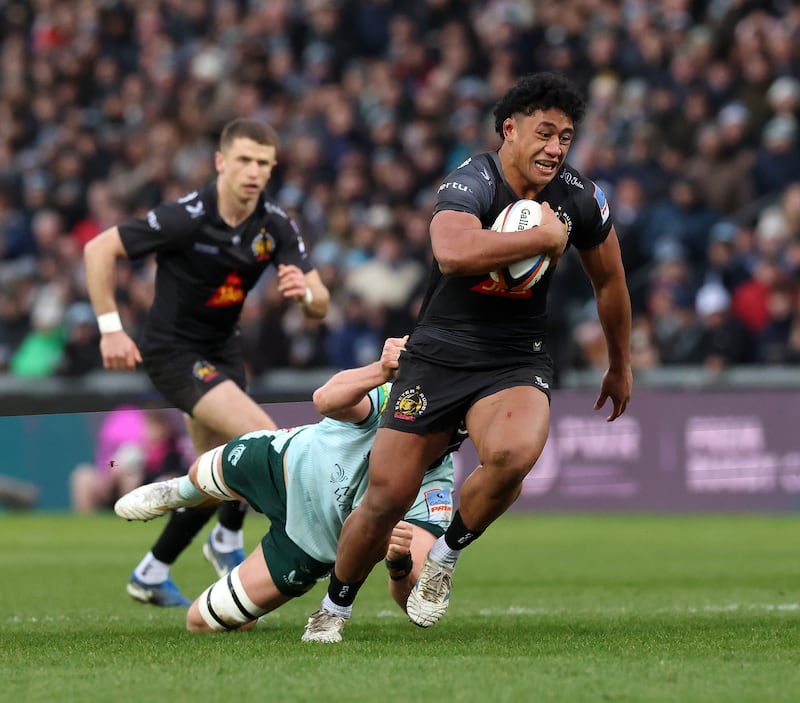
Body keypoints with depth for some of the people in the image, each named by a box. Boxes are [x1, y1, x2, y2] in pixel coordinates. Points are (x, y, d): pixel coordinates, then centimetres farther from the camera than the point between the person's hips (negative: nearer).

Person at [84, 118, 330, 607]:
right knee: (264, 438, -23)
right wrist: (110, 327, -20)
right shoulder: (186, 218, -24)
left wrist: (304, 291, -33)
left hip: (222, 349, 7)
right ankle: (229, 540, 0)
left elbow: (320, 306, -9)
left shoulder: (276, 225, -9)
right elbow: (99, 249, -18)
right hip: (174, 351, -7)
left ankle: (153, 574, 31)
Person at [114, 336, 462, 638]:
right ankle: (180, 493, 69)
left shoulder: (434, 489, -36)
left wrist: (400, 564, -63)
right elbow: (325, 399, -55)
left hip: (312, 546, -2)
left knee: (203, 621, 5)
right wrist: (381, 372, -73)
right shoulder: (387, 400, -32)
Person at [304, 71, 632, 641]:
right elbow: (453, 252, -40)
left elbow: (609, 280, 16)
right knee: (386, 498, -4)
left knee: (513, 454, -32)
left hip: (517, 363, 2)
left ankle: (446, 556, -4)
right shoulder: (471, 183, -17)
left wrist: (621, 367, 25)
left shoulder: (580, 198, -3)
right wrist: (543, 236, -31)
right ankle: (335, 609, 23)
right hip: (439, 355, -2)